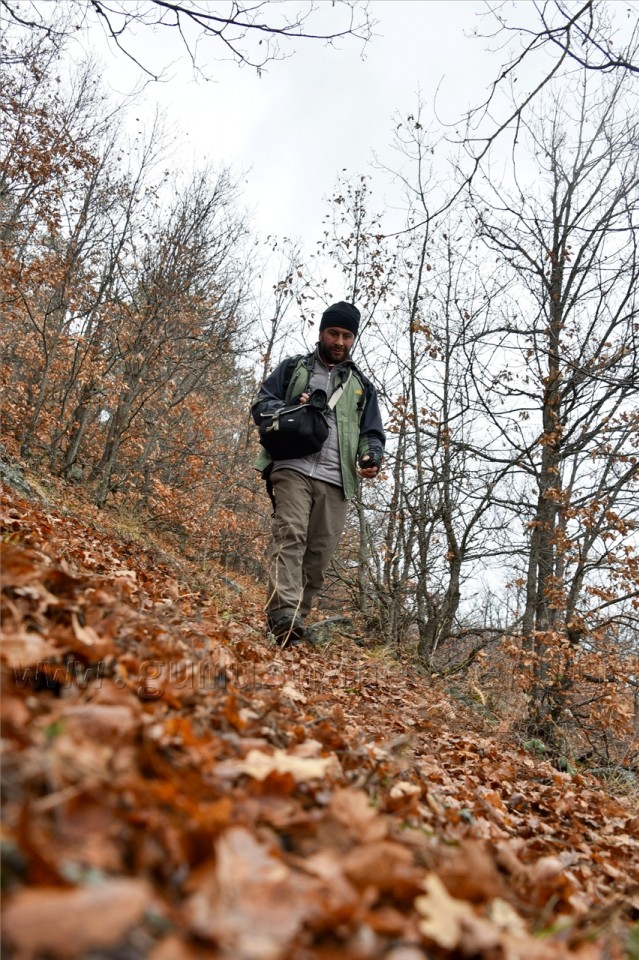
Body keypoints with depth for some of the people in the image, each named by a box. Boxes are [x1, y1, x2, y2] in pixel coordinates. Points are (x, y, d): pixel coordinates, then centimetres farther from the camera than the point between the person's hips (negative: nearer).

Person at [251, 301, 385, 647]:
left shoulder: (362, 386, 24)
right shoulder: (292, 368, 19)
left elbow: (372, 432, 21)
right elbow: (261, 404, 12)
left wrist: (371, 456, -3)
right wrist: (290, 410, -10)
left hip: (336, 480, 3)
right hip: (294, 467, -3)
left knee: (319, 554, -1)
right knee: (290, 535, -22)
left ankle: (294, 621, 6)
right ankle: (284, 618, -32)